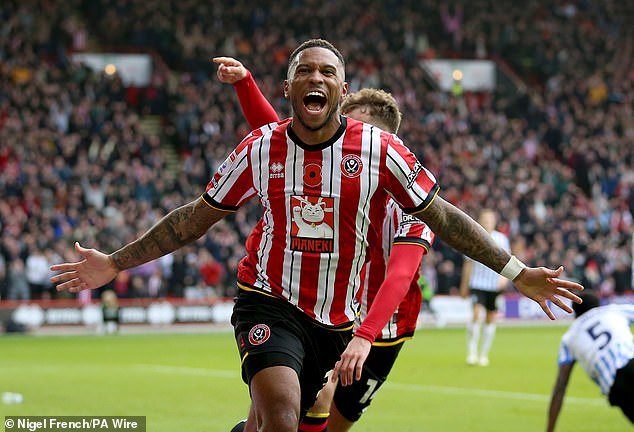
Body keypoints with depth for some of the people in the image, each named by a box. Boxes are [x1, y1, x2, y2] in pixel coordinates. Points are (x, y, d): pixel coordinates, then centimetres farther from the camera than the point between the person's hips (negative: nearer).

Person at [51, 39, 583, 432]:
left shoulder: (379, 149, -7)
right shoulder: (260, 148, -4)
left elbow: (442, 218, 0)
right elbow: (195, 219, 8)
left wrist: (517, 274, -4)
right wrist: (115, 263, 7)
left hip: (338, 319, 2)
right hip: (269, 303, -1)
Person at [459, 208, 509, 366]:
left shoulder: (501, 239, 5)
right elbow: (468, 263, 11)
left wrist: (504, 276, -13)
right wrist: (464, 286, 13)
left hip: (495, 285, 2)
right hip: (477, 283, -2)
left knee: (491, 319, 5)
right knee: (477, 313, -19)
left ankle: (484, 355, 16)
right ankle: (471, 352, -14)